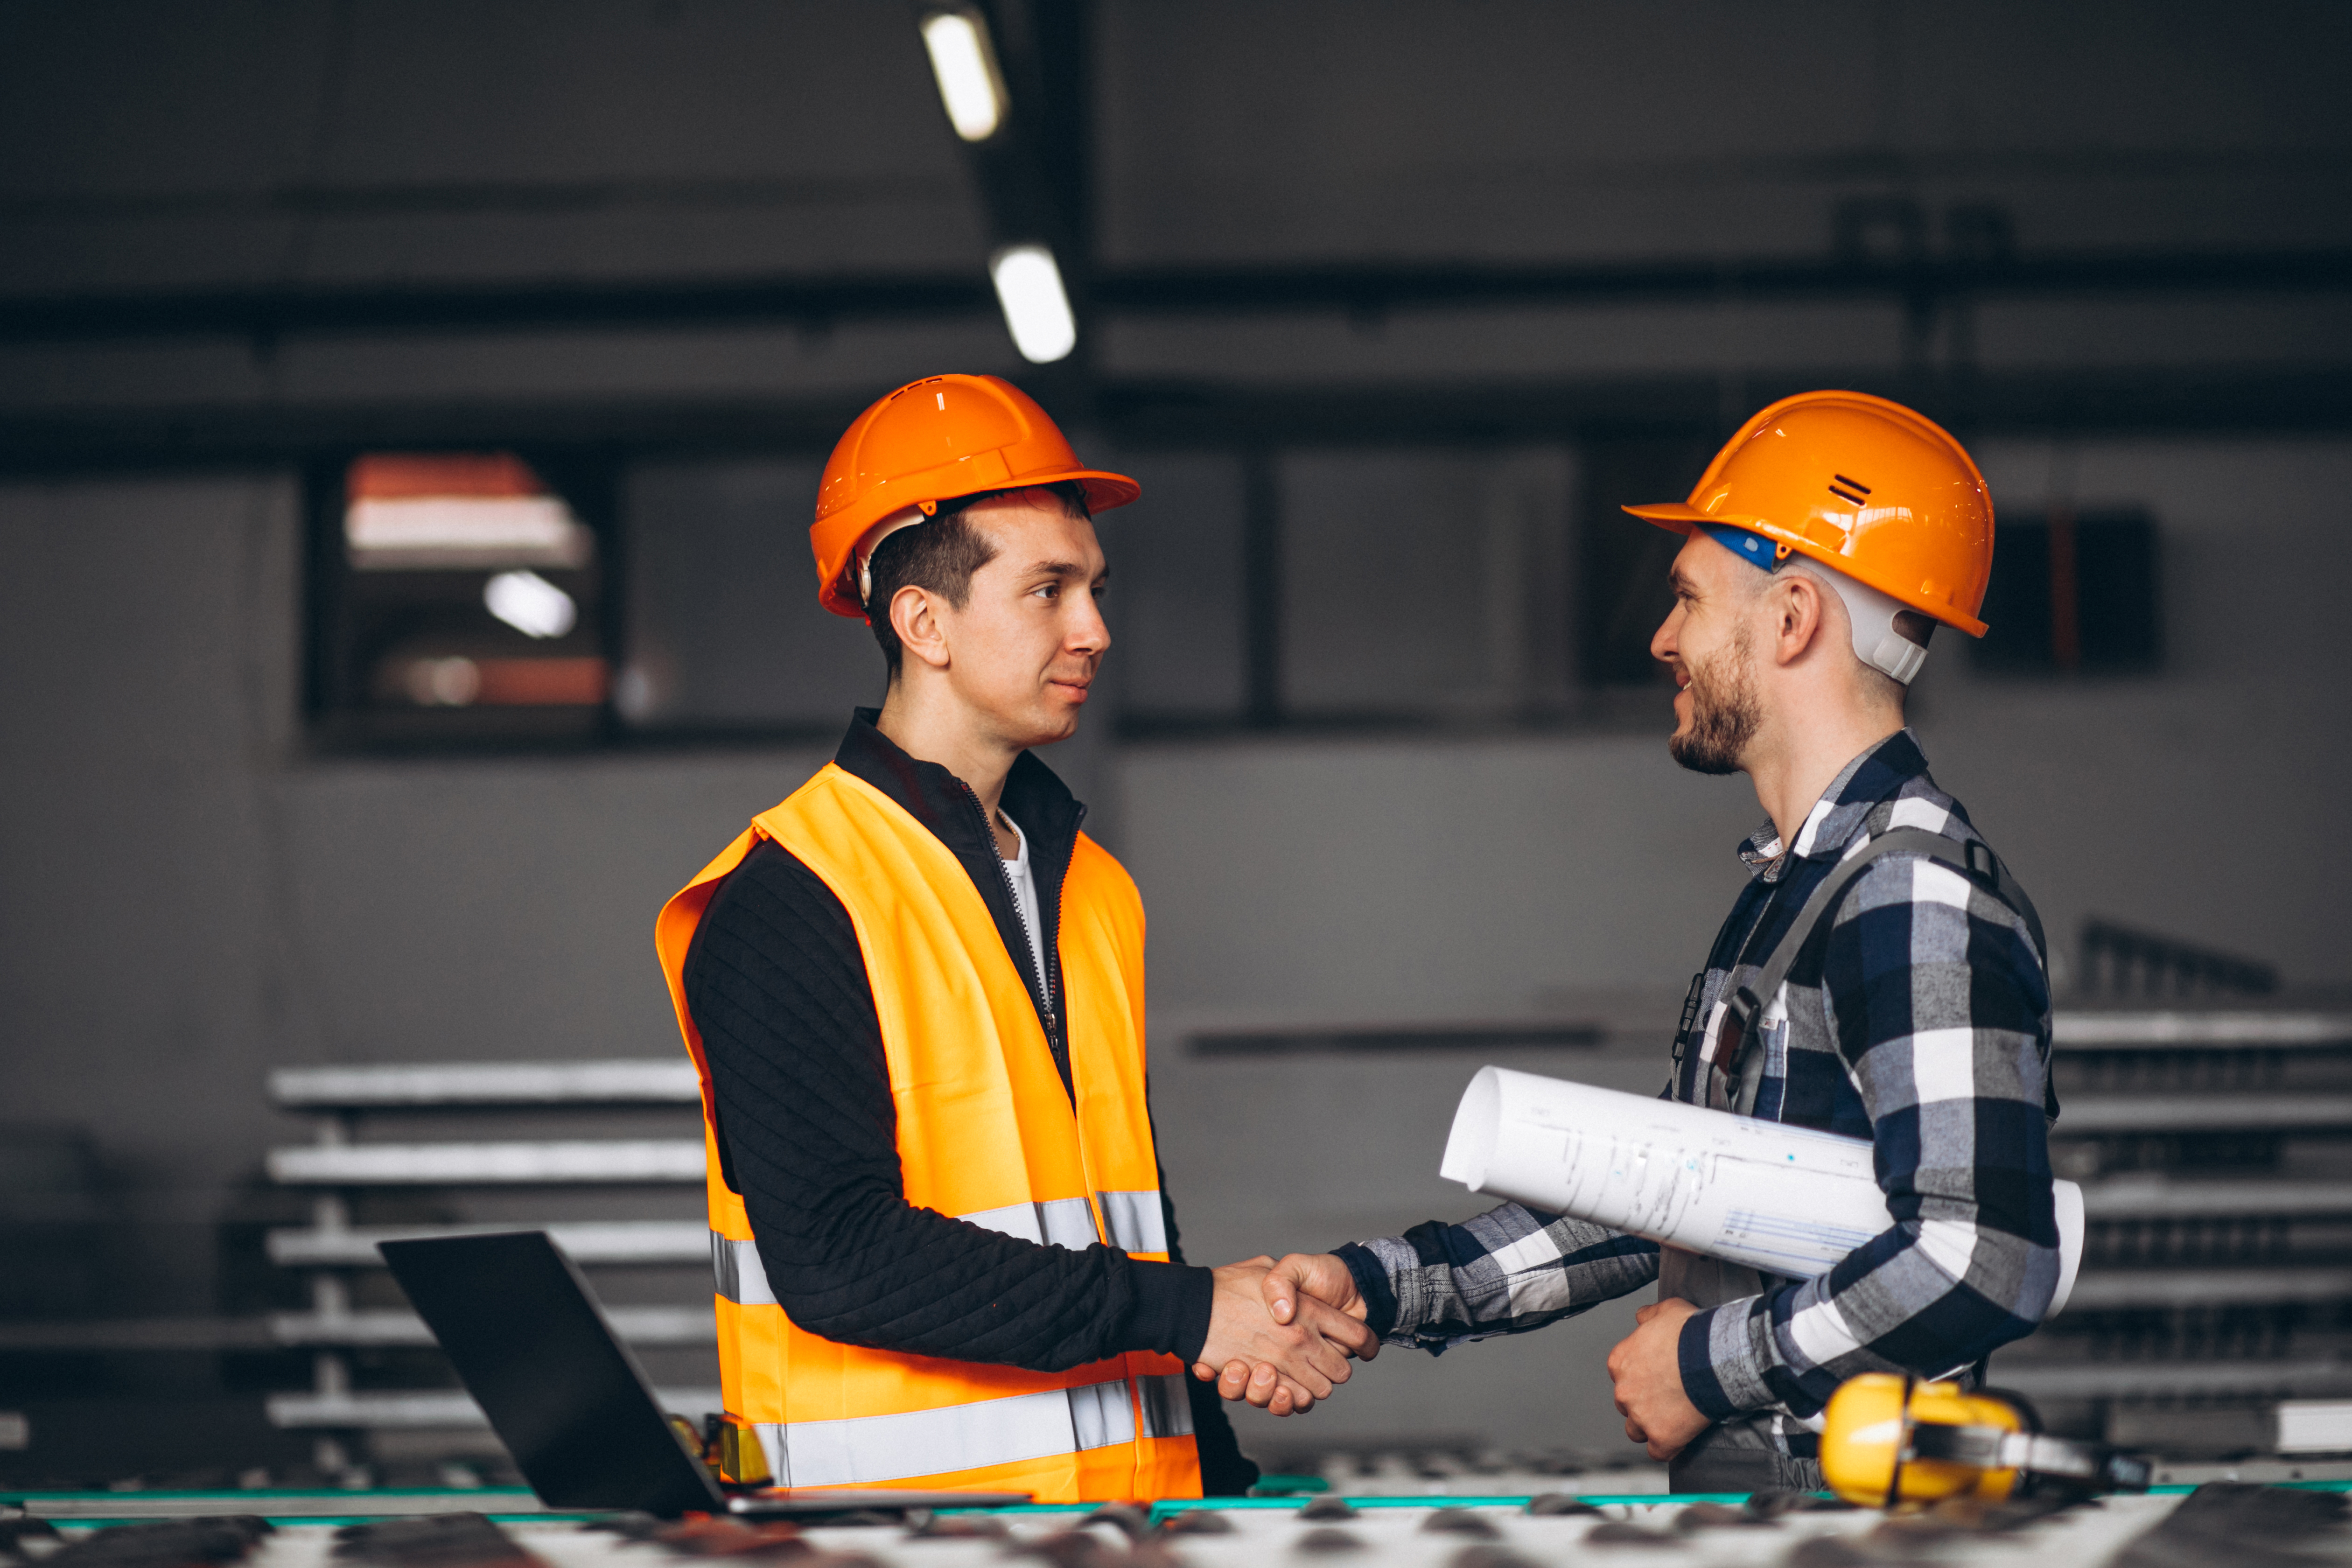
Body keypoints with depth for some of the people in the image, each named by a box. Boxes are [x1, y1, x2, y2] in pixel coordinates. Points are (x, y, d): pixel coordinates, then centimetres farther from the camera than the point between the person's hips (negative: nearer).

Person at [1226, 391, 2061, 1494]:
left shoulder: (1920, 897, -12)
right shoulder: (1789, 889, 19)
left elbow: (1979, 1262, -23)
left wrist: (1708, 1364, -11)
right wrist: (1374, 1289, 12)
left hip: (1851, 1513, -8)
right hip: (1728, 1494, 8)